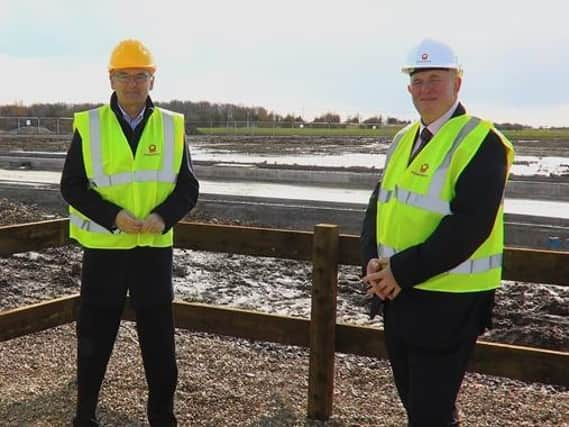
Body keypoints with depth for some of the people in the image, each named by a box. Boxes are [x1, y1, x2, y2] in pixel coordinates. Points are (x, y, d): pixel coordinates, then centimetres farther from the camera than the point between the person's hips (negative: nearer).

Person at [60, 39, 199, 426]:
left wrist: (164, 216, -17)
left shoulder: (172, 127, 1)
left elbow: (188, 187, 2)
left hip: (155, 247, 1)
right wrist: (113, 216, -18)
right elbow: (71, 186, -3)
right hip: (103, 247, 0)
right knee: (95, 335, 11)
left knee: (159, 336, 8)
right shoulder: (89, 125, -2)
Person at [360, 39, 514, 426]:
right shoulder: (405, 139, 12)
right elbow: (379, 202, 12)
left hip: (448, 301, -8)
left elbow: (469, 225, -22)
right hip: (399, 292, 8)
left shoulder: (480, 141, -13)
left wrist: (403, 270, -20)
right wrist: (374, 261, -5)